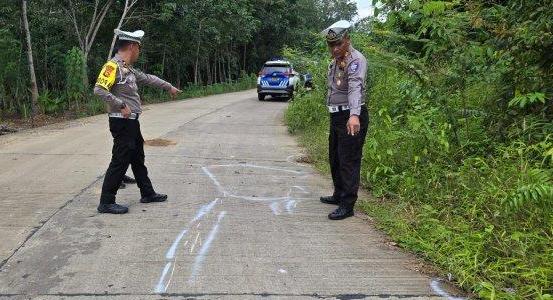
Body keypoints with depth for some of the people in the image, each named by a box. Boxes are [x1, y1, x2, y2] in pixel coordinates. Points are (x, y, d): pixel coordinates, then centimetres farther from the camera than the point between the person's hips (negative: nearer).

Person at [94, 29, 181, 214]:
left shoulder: (127, 68, 14)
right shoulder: (112, 66, -15)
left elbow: (148, 78, 27)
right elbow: (99, 89, -24)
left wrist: (169, 87, 35)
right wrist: (121, 105, -21)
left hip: (132, 122, 10)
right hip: (122, 122, -10)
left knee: (138, 159, 18)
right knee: (120, 161, -7)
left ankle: (147, 194, 31)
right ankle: (106, 202, 1)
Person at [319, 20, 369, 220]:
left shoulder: (356, 59, -17)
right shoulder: (335, 61, 13)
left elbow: (355, 87, -34)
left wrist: (354, 115, -47)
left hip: (352, 119, -10)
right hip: (336, 116, 10)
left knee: (349, 162, -7)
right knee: (335, 158, 19)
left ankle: (347, 206, -2)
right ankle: (339, 195, 35)